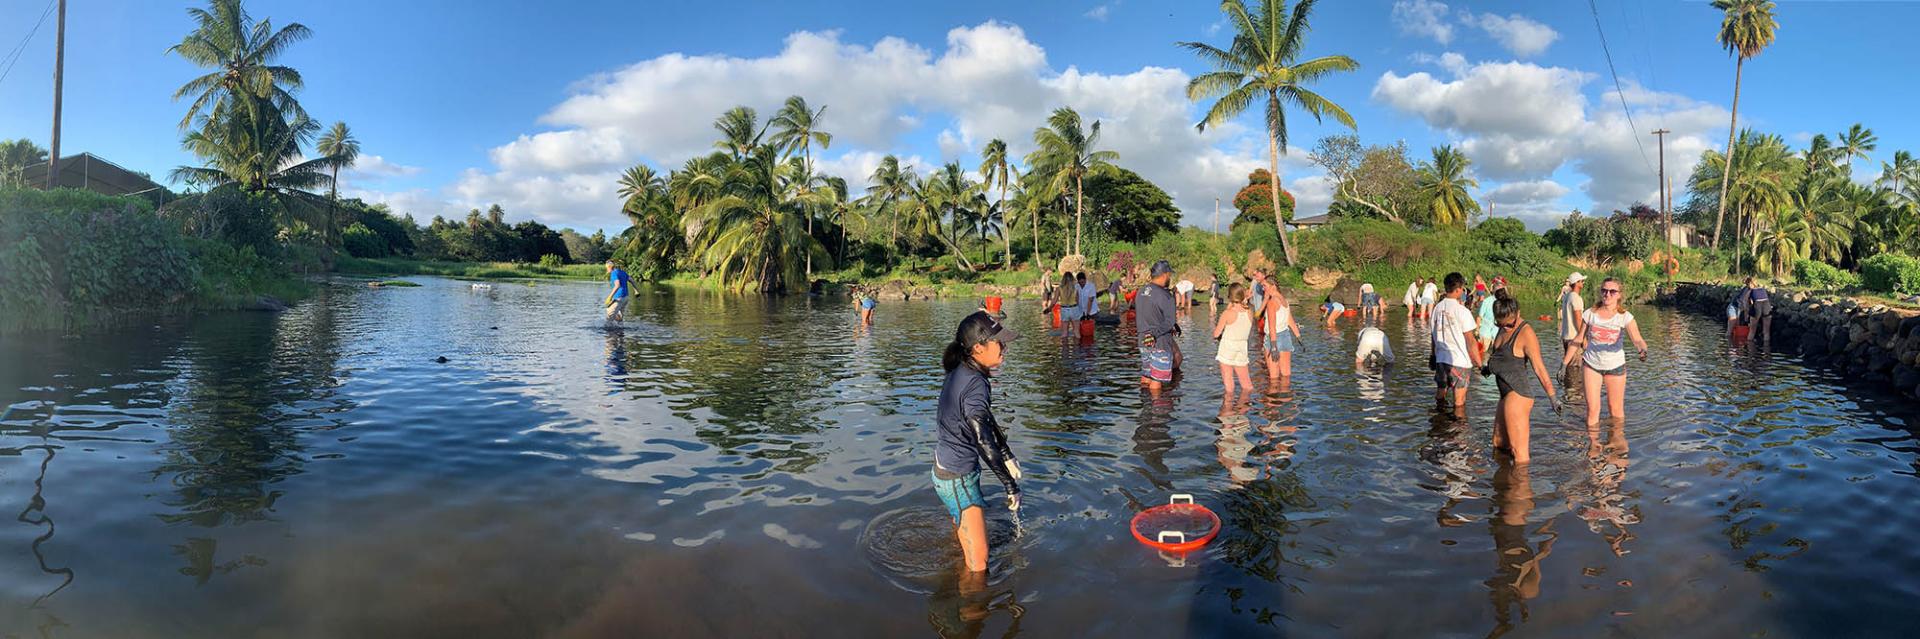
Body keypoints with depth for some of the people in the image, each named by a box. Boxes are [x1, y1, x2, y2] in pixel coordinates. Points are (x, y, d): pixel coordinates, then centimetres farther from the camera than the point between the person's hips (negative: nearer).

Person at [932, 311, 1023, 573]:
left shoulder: (961, 372, 2)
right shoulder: (975, 385, -28)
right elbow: (984, 441, -31)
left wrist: (1007, 456, 18)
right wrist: (1011, 486, -25)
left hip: (946, 467, 10)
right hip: (957, 477, -10)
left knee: (965, 537, 30)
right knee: (978, 560, -2)